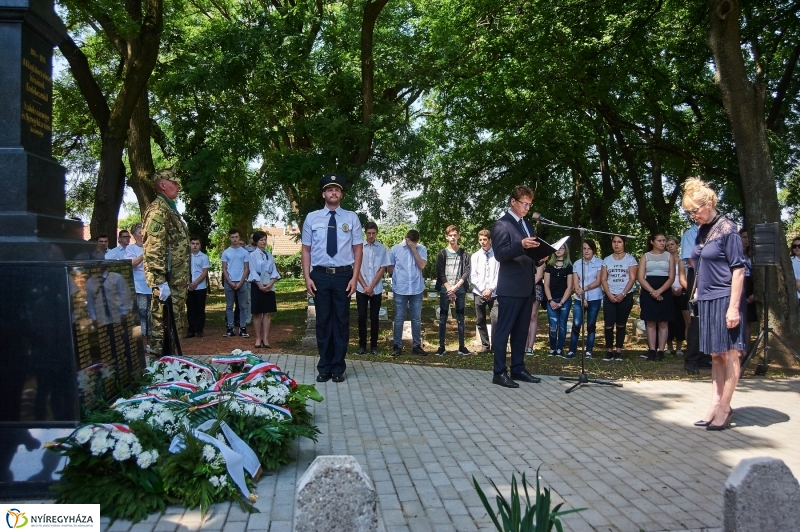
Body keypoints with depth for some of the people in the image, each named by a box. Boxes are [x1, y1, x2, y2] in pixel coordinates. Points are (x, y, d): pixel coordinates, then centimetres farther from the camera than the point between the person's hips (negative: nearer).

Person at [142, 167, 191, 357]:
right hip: (168, 280, -10)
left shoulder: (170, 208, 20)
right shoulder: (158, 210, -12)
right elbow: (154, 248, -22)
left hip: (176, 280, 10)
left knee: (174, 324, 16)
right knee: (163, 323, -5)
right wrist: (160, 281, -27)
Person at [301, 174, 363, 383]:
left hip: (343, 275, 0)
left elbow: (358, 249, 2)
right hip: (320, 275, 0)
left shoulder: (351, 218, 3)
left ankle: (338, 368, 18)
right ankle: (324, 368, 19)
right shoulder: (312, 218, 4)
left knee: (341, 321, 6)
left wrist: (354, 277, -5)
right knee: (323, 321, 8)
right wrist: (307, 277, -4)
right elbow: (306, 250, 4)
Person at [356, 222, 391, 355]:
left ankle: (374, 345, 14)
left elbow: (382, 269, -2)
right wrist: (365, 287, -7)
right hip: (361, 289, 0)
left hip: (376, 290, 0)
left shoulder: (382, 248, -1)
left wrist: (371, 287, -8)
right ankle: (362, 345, 13)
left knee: (374, 318, 6)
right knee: (362, 317, 3)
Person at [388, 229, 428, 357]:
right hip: (400, 289, -1)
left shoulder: (421, 249, 3)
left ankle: (416, 345, 17)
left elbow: (422, 265, -11)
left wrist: (414, 249, -12)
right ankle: (397, 346, 11)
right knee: (399, 319, 4)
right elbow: (390, 269, 8)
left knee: (416, 319, 8)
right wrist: (399, 276, 1)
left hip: (417, 289, 1)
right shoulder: (395, 249, 2)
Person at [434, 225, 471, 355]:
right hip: (445, 290, 0)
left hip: (460, 290, 0)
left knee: (460, 318, 3)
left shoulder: (464, 254, 7)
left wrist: (455, 287, -11)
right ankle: (441, 346, 4)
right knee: (443, 318, 0)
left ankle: (461, 346, 7)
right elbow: (440, 273, -1)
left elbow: (466, 273, -1)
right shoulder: (442, 254, 6)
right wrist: (449, 289, -9)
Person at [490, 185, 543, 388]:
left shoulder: (527, 224, 20)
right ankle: (499, 372, 1)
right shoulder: (501, 224, -7)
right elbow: (500, 254, -17)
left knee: (521, 331, 12)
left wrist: (538, 255, 3)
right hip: (510, 287, -8)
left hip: (527, 286, 8)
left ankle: (518, 369, 20)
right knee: (504, 330, -3)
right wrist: (521, 245, -30)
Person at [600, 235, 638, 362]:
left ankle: (619, 351, 9)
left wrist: (623, 294, -13)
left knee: (621, 325, 5)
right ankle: (609, 351, 1)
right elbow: (603, 279, 5)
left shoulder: (630, 259, 3)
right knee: (609, 325, -5)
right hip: (609, 297, 1)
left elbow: (632, 278, -3)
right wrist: (609, 295, -9)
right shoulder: (607, 260, 9)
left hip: (625, 296, -1)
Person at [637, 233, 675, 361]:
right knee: (651, 322, 1)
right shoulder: (646, 256, 8)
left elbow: (671, 277, 0)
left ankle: (660, 351, 2)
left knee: (663, 323, 0)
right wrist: (652, 291, -14)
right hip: (648, 293, 0)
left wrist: (659, 291, -14)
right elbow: (640, 277, 0)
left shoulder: (669, 256, 9)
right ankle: (652, 350, 3)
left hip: (665, 293, 0)